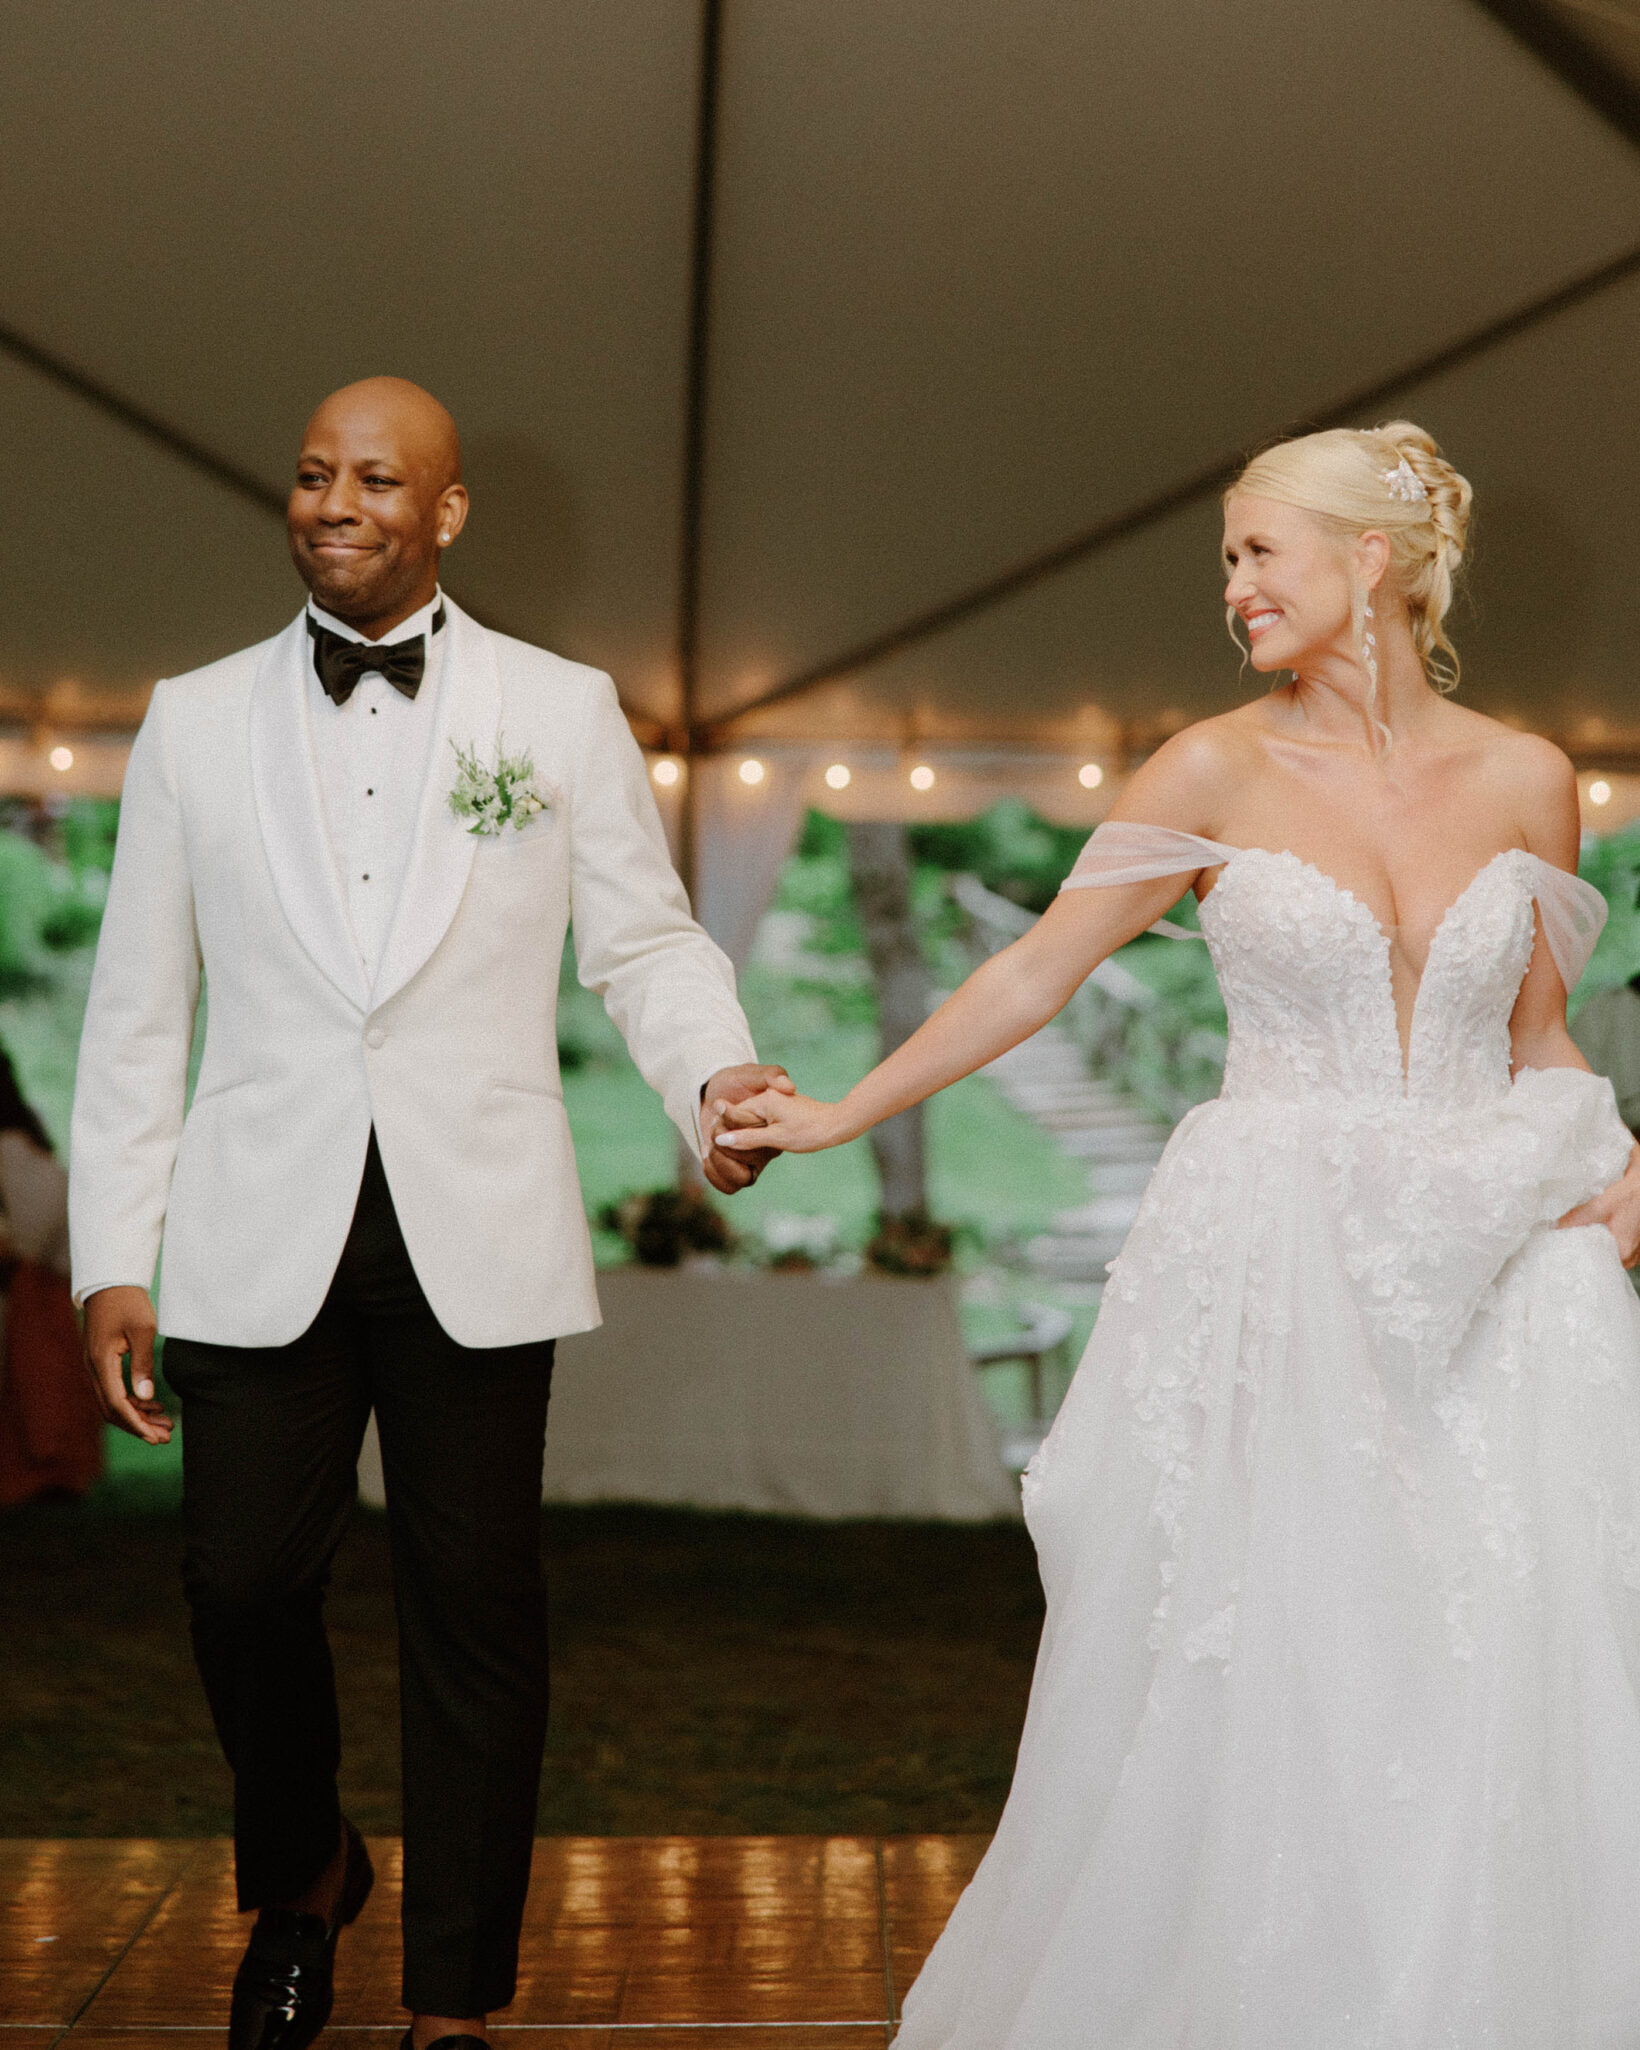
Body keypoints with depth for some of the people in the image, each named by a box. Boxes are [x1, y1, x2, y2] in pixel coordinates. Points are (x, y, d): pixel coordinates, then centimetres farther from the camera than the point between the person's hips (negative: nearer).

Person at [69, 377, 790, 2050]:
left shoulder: (563, 710, 6)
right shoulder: (195, 720, 9)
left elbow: (644, 939, 7)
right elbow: (138, 1012, 9)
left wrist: (716, 1073, -15)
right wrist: (112, 1256, 5)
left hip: (477, 1236, -1)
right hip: (261, 1237, 1)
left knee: (473, 1605, 3)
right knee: (244, 1580, 1)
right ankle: (301, 1882, 31)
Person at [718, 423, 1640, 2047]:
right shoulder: (1220, 771, 1)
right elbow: (1037, 970, 5)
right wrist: (839, 1114, 5)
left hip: (1490, 1279, 2)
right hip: (1273, 1271, -2)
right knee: (1250, 1696, 0)